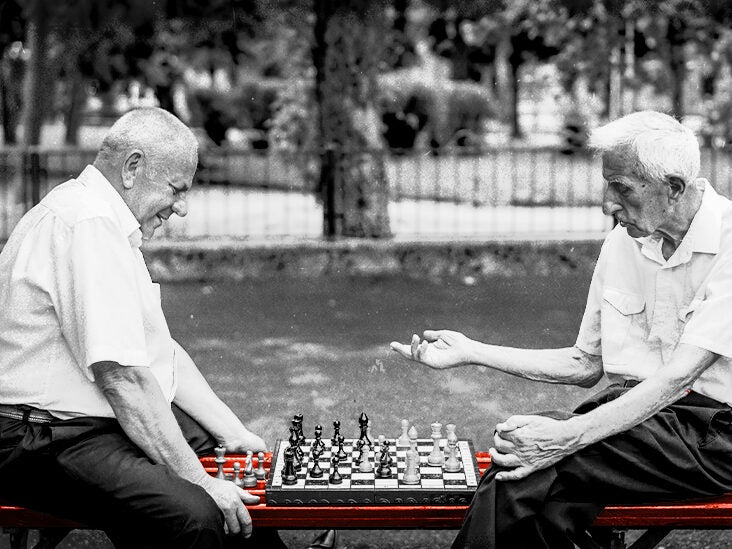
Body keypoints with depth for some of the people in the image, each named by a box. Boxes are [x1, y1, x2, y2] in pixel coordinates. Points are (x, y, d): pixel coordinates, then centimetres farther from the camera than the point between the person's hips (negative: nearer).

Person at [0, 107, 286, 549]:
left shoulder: (111, 223, 15)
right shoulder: (88, 226, -21)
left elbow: (162, 351, 17)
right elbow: (123, 378, -25)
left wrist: (231, 433, 10)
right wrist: (199, 482, -21)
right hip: (52, 441, -11)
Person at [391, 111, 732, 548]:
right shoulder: (624, 241, 10)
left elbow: (680, 374, -22)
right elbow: (587, 364, 15)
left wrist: (571, 435, -30)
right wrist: (472, 352, 10)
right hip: (634, 410, 6)